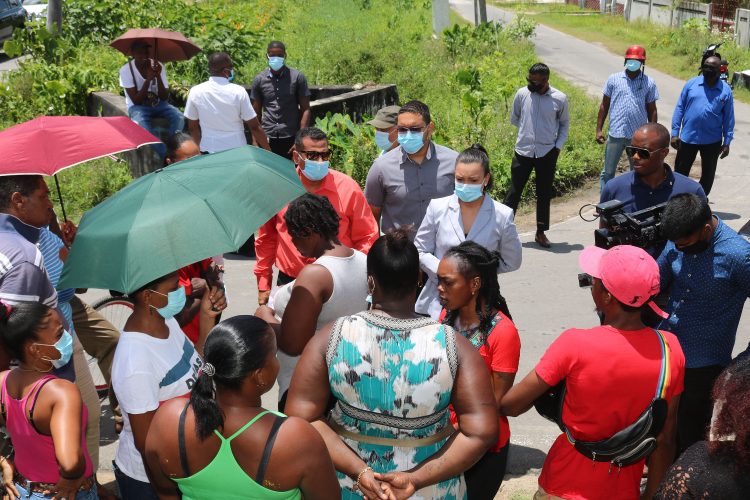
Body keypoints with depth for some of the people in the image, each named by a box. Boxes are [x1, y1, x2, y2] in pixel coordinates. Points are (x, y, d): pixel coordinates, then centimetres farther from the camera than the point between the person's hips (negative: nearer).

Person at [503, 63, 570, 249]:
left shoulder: (560, 99, -5)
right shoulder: (522, 94, -4)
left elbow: (564, 124, 9)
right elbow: (514, 118, 13)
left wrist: (558, 145, -1)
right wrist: (527, 132, 4)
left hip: (547, 153, 0)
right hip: (523, 151, 0)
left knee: (544, 194, 10)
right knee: (514, 191, 1)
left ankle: (541, 232, 21)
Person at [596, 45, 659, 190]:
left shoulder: (649, 83, 2)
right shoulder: (613, 79, 2)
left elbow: (652, 110, 6)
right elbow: (604, 106, 6)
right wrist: (599, 129, 1)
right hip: (615, 134, 0)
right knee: (608, 172, 6)